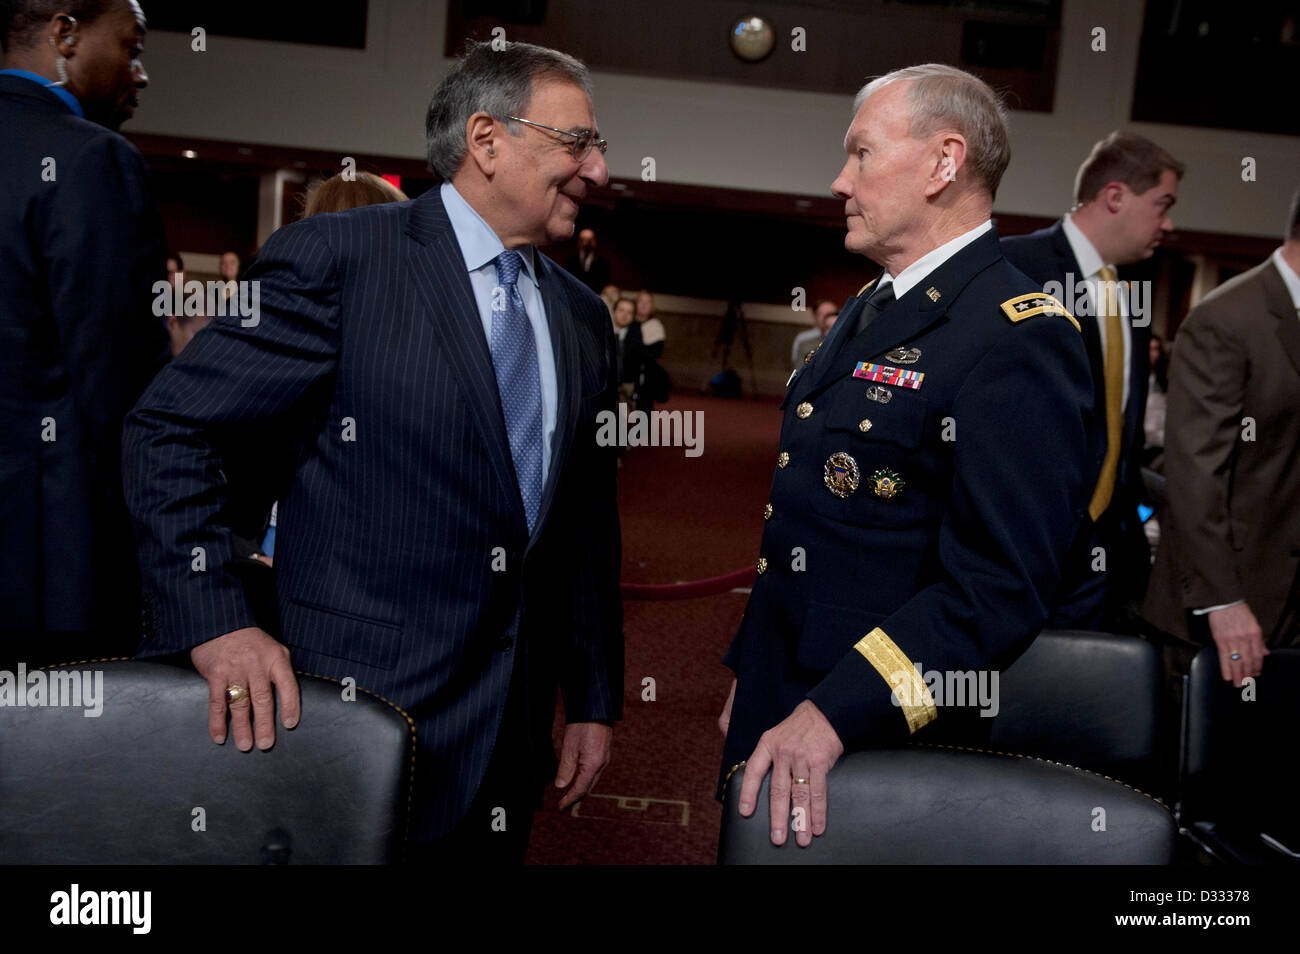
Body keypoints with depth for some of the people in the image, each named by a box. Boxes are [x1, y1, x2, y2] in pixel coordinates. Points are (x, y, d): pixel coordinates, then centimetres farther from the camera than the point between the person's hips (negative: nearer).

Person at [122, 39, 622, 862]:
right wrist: (215, 621, -17)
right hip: (356, 702, -5)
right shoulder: (339, 257, -10)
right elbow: (170, 431, -9)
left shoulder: (584, 317, 10)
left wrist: (596, 700, 13)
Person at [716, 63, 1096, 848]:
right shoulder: (866, 313, 12)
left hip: (880, 746, -8)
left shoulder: (1020, 339, -18)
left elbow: (999, 588, -24)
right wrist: (748, 676, 17)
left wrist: (835, 712, -27)